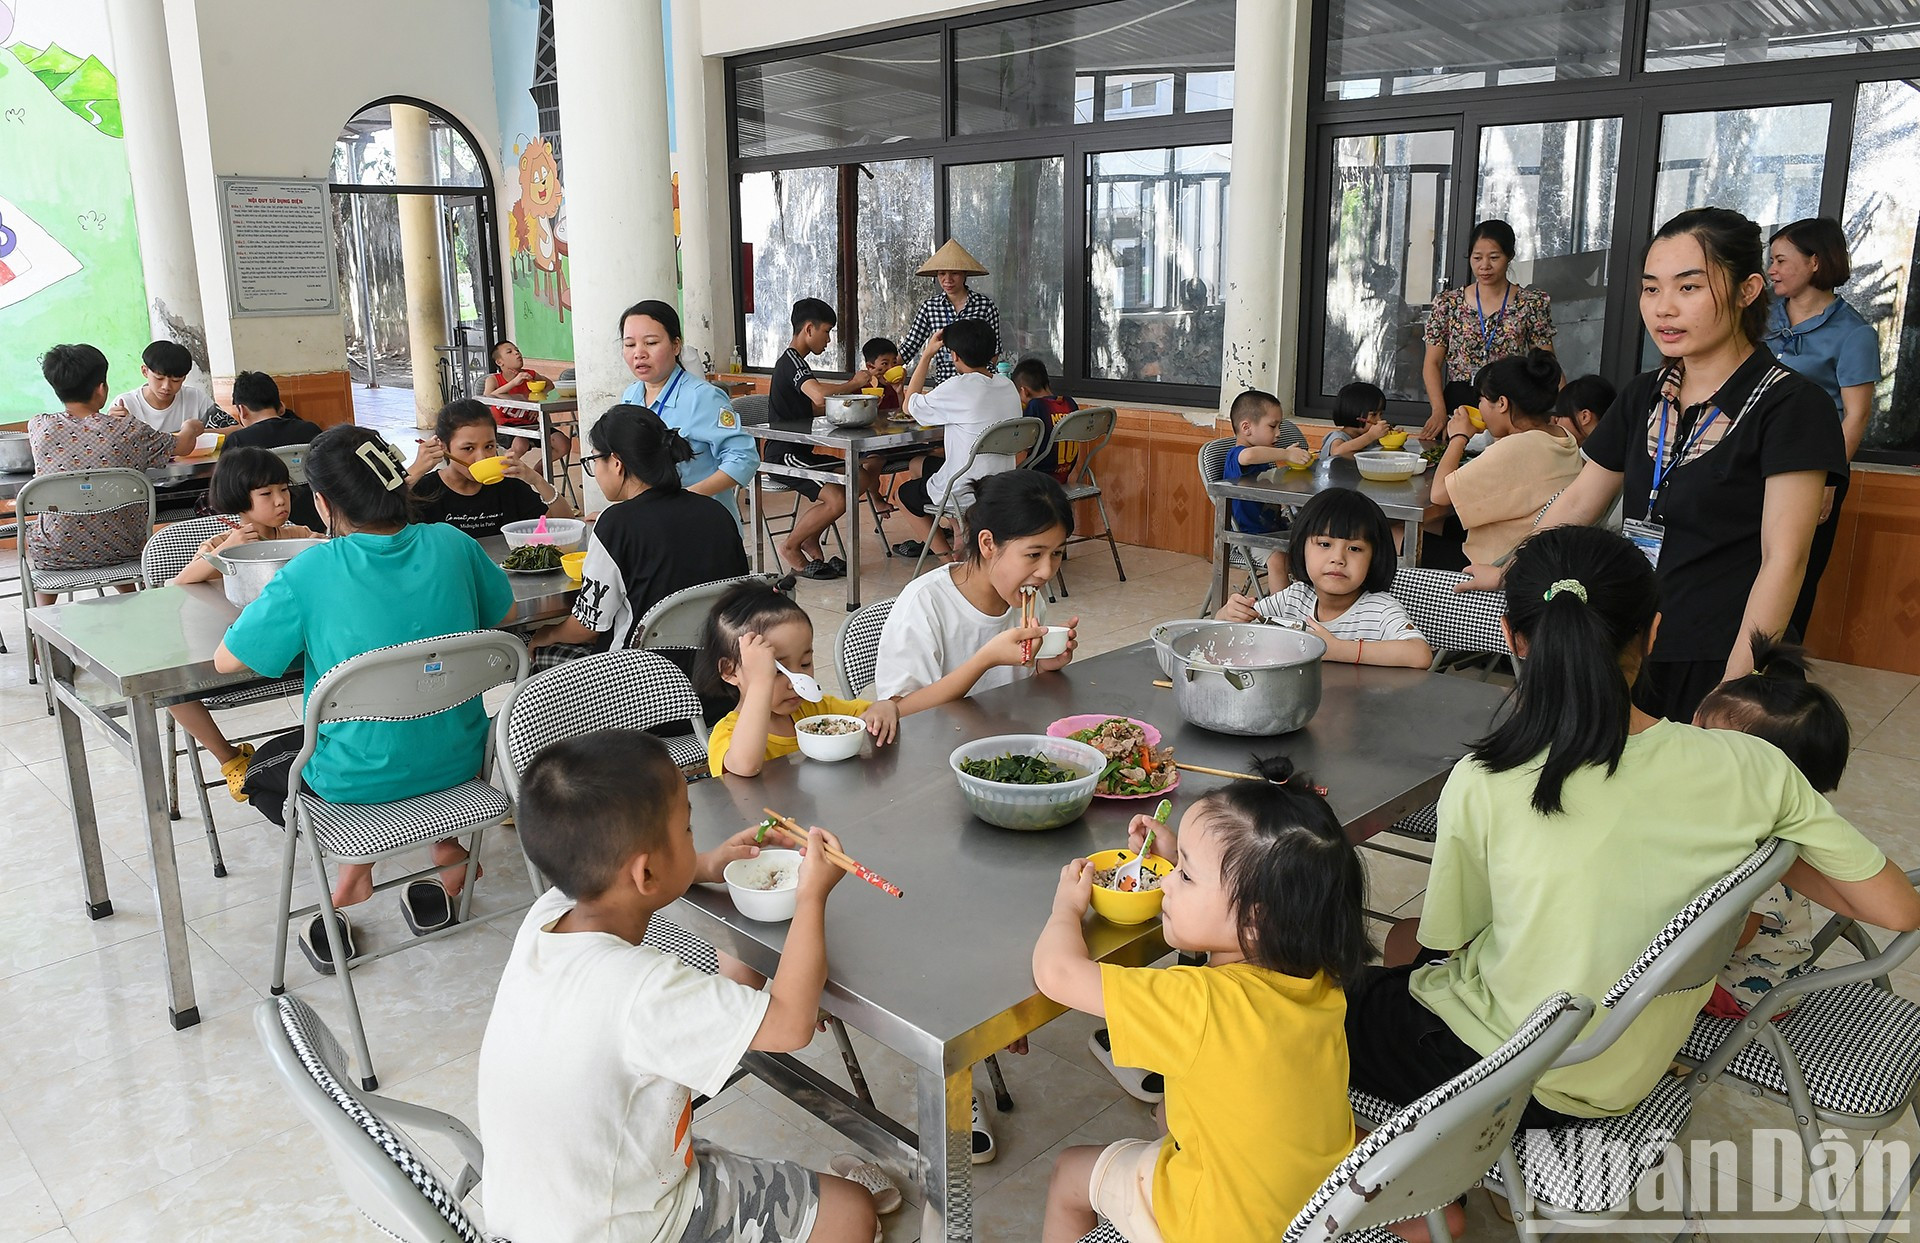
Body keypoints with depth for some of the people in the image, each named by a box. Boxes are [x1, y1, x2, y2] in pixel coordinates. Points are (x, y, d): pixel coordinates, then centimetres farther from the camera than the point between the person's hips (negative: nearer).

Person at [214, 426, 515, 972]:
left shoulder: (309, 574, -18)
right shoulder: (452, 545, -8)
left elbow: (227, 660, -9)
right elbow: (503, 613, 11)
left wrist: (291, 621, 7)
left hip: (360, 779, -3)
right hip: (460, 761, 3)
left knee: (263, 769, 29)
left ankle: (356, 858, 5)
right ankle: (445, 841, 15)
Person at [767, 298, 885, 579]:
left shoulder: (793, 361, 21)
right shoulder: (791, 361, -13)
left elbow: (814, 409, 21)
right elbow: (820, 395, -32)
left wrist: (851, 389, 11)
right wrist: (853, 384, -14)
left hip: (798, 453, 11)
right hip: (784, 456, -11)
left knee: (863, 476, -2)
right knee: (838, 500, -25)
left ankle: (809, 538, 5)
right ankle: (790, 546, -3)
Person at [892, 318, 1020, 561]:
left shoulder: (961, 388, -21)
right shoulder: (1007, 386, 0)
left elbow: (910, 405, -6)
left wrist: (927, 354, 0)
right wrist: (932, 395, 20)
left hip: (967, 492, -7)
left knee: (904, 494, 23)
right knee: (919, 464, 27)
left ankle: (946, 556, 15)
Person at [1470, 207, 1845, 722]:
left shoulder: (1790, 405, -9)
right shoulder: (1645, 395, 10)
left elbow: (1783, 562, -14)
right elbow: (1576, 505, 19)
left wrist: (1733, 691, -18)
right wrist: (1506, 571, 20)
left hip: (1718, 663, -5)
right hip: (1635, 655, 5)